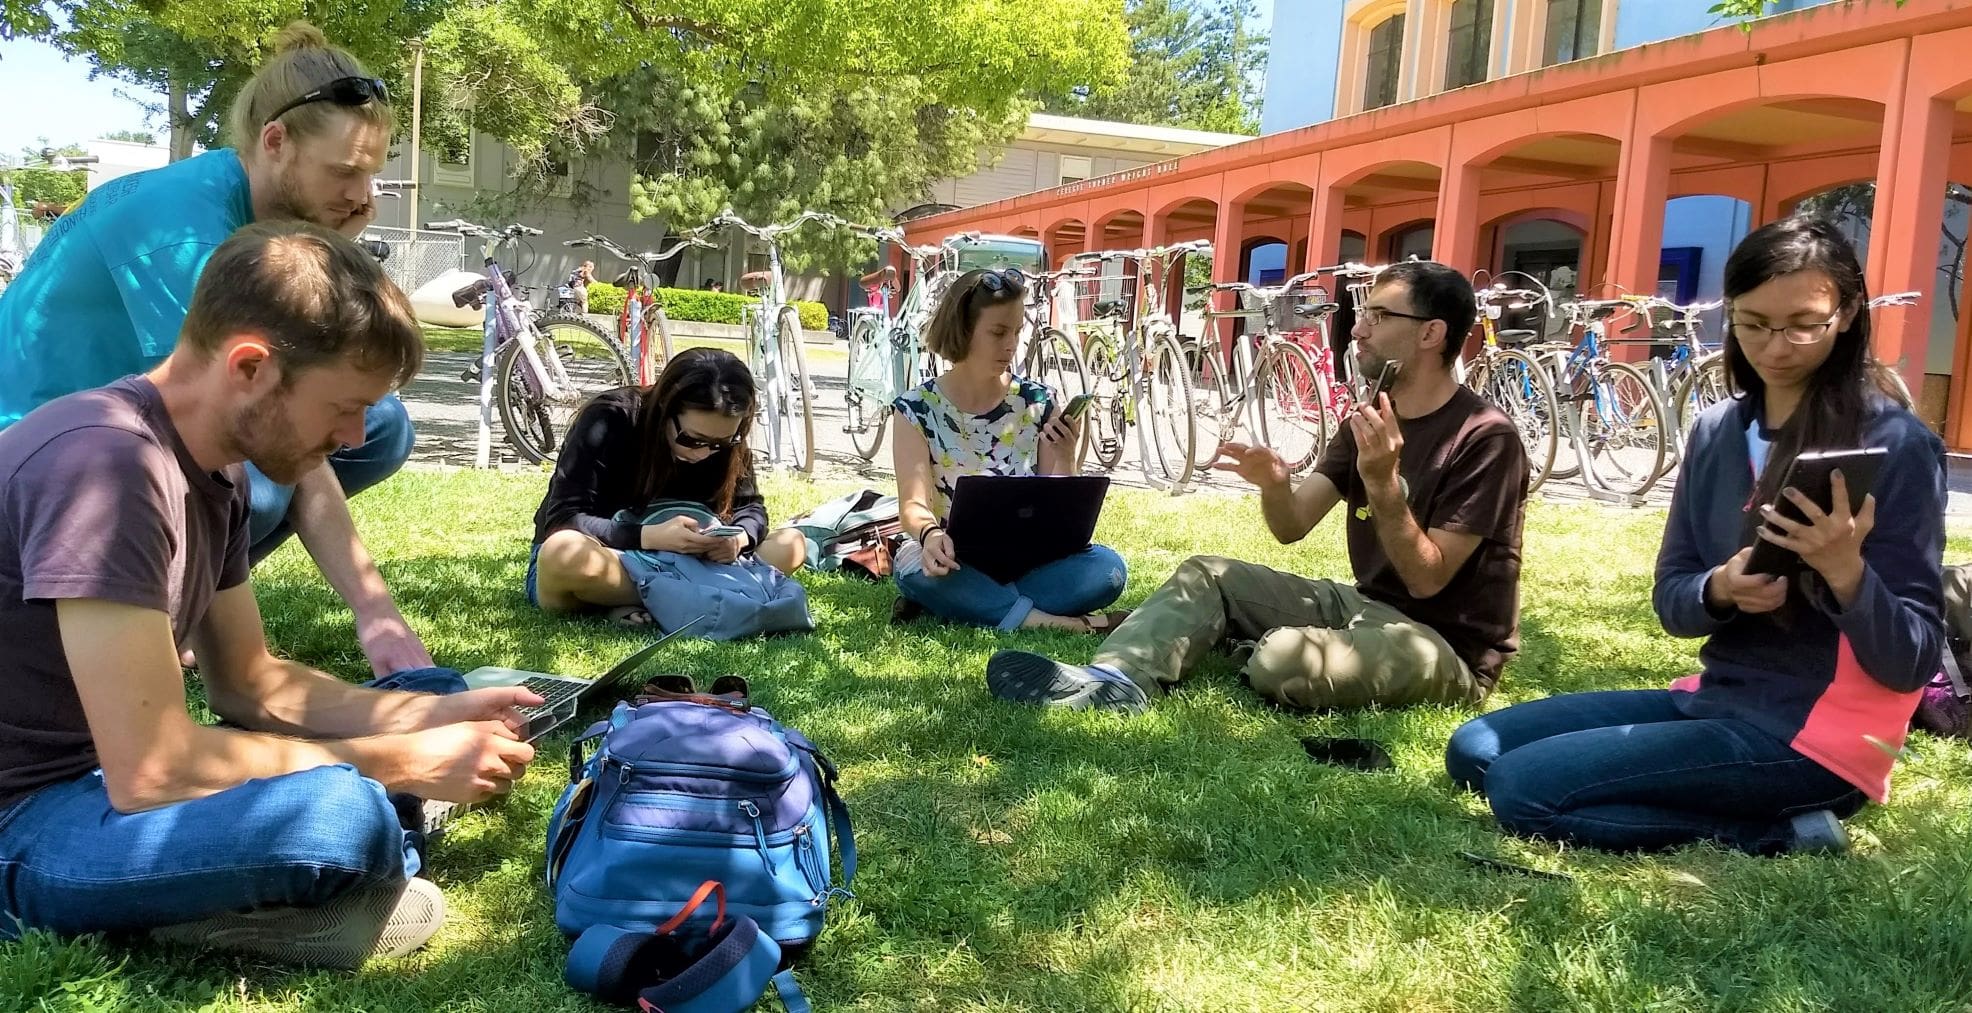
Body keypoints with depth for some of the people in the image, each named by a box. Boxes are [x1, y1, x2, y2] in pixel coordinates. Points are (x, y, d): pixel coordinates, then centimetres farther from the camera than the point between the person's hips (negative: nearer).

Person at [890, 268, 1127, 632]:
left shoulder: (1038, 403, 2)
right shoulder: (918, 409, -5)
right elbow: (914, 503, -15)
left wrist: (1064, 461, -17)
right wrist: (931, 535, -38)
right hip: (954, 563, -3)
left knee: (1107, 567, -26)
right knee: (919, 568, -37)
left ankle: (946, 603, -25)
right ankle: (1064, 623, -29)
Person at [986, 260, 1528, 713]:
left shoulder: (1485, 438, -17)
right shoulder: (1371, 419, 8)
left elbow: (1427, 580, -19)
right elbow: (1292, 527, 1)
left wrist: (1382, 483, -31)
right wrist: (1273, 482, -21)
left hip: (1450, 645, -8)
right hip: (1366, 605, 8)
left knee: (1281, 659, -34)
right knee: (1207, 576, -5)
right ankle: (1111, 681, -26)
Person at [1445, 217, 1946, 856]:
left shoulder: (1897, 444, -14)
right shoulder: (1717, 431, 5)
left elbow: (1912, 664, -15)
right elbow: (1671, 602, 5)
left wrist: (1845, 570, -34)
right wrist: (1721, 588, -18)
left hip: (1809, 737, -7)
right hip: (1718, 700, 8)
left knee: (1522, 789, -17)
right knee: (1475, 752, 4)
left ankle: (1781, 834, -5)